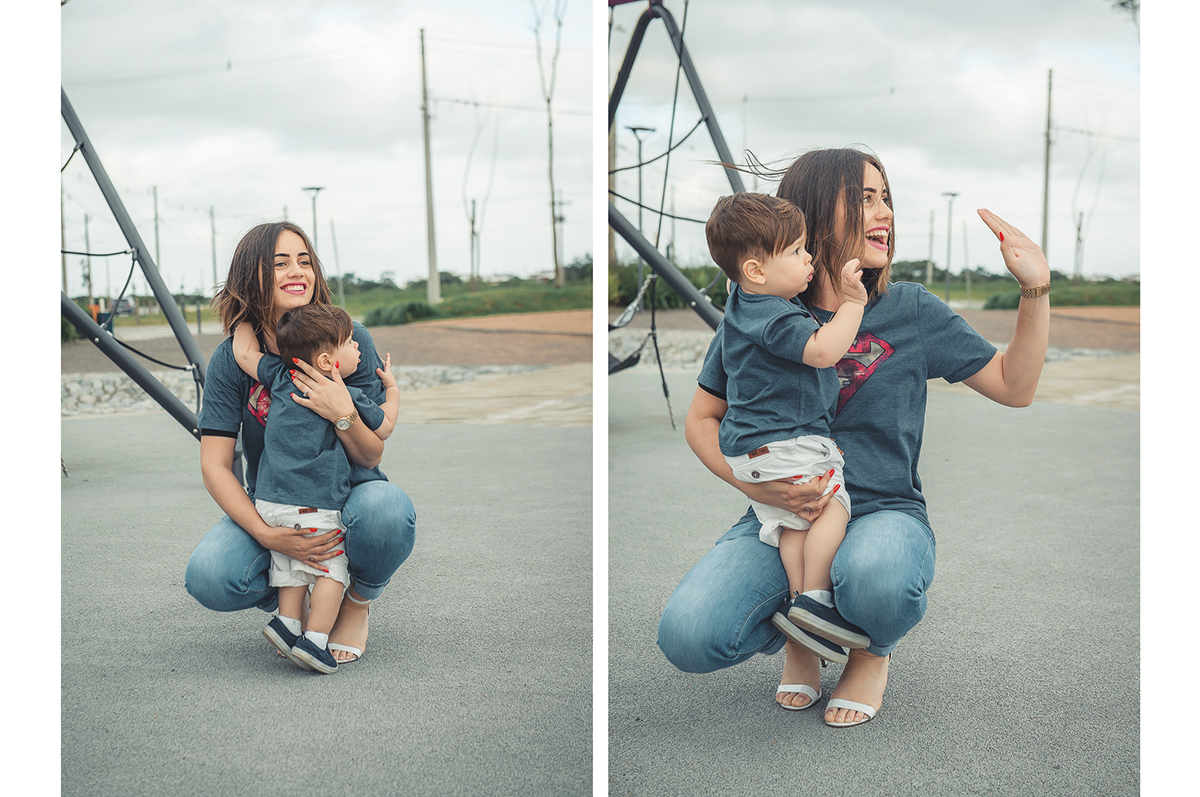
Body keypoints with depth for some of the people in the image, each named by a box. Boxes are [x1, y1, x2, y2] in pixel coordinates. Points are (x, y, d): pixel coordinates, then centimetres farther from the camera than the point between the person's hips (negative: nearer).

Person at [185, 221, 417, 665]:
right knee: (208, 578, -28)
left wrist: (343, 414, -33)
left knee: (386, 509, -36)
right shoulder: (232, 358, -9)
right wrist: (267, 535, -27)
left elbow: (371, 457, -10)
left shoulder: (350, 340, -12)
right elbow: (215, 466, -12)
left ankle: (357, 603, -1)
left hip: (348, 494, -1)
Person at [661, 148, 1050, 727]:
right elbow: (701, 420, 7)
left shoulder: (912, 311, 3)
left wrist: (1036, 289, -4)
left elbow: (1015, 387, 9)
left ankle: (874, 650, 2)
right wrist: (760, 487, -11)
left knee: (873, 576, -39)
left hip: (886, 512, 0)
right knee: (687, 637, -25)